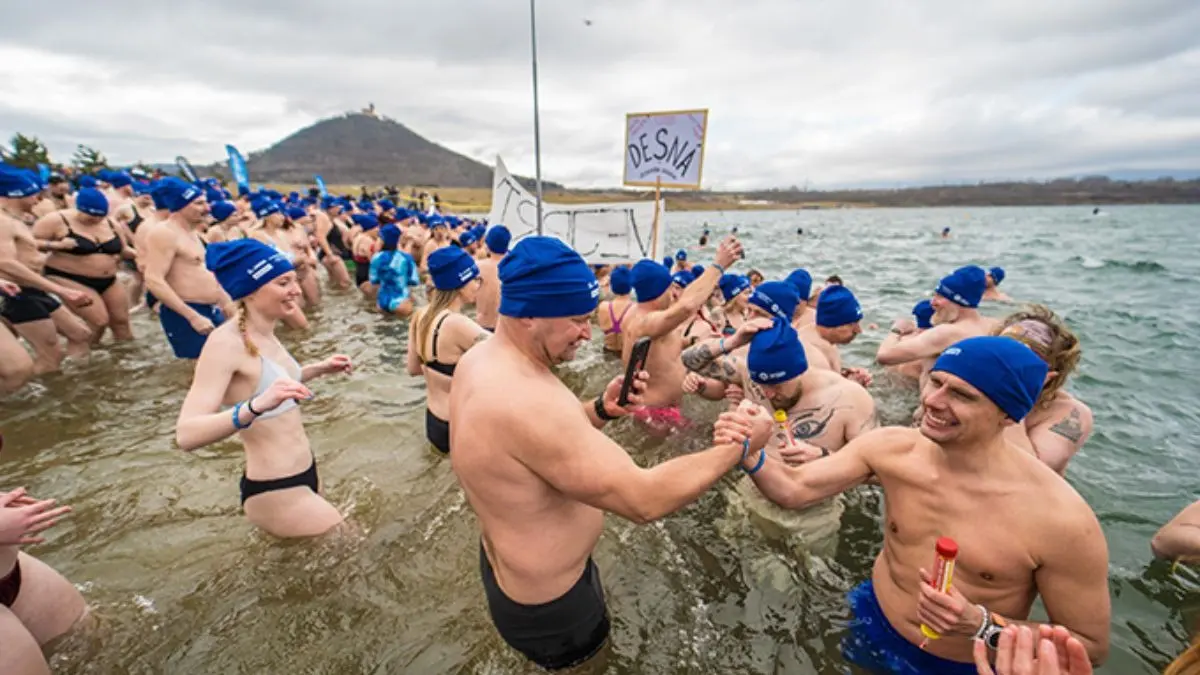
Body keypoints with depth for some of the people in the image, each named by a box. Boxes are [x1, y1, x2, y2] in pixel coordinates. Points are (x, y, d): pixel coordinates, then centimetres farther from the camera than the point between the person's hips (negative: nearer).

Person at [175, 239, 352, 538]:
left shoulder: (266, 333, 2)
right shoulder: (225, 342, -22)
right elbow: (186, 435, -31)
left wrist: (319, 369, 11)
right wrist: (256, 406, -46)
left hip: (305, 474, 9)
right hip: (274, 492, -9)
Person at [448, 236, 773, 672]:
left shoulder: (482, 359, -6)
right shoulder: (522, 398, -39)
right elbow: (644, 499, -37)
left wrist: (601, 410, -12)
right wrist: (739, 443, -26)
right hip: (547, 605, -8)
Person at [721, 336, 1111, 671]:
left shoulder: (1060, 519, -26)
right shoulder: (891, 448, -18)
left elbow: (1091, 645, -13)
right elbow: (794, 490, -21)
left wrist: (981, 626, -29)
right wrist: (752, 454, -41)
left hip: (971, 664, -1)